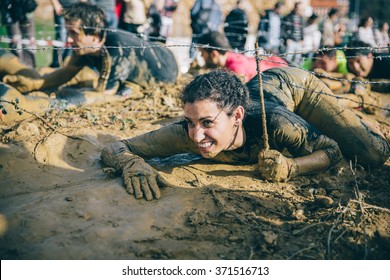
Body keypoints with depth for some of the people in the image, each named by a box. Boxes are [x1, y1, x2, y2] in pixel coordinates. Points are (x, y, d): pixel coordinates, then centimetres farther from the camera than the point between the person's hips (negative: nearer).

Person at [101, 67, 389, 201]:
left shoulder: (274, 122, -46)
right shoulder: (187, 133, -40)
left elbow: (332, 150, -28)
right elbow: (113, 148, -34)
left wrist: (290, 168, -47)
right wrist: (133, 164, -56)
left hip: (293, 86, -3)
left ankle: (350, 118, 23)